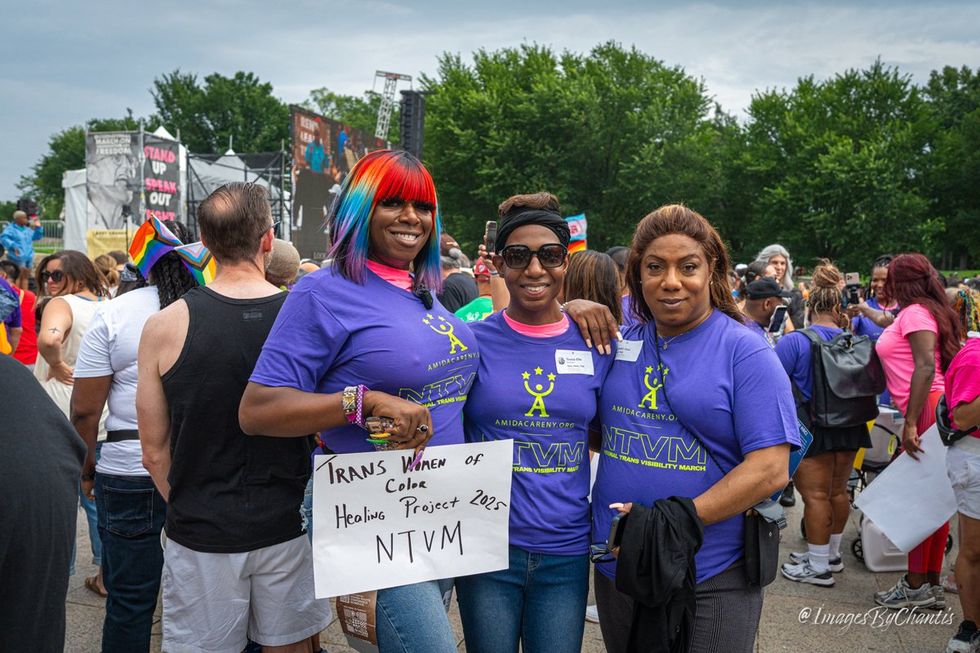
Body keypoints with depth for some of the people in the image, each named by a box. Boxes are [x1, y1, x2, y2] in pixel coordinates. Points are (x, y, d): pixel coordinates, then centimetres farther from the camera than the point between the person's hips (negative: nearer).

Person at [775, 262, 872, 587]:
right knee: (838, 491, 17)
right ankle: (832, 554, 33)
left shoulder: (793, 341, -15)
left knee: (815, 495, 1)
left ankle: (818, 566, 8)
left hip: (811, 427, -6)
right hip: (848, 426, 6)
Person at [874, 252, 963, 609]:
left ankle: (916, 586, 2)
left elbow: (926, 365, -20)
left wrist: (911, 423, -23)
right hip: (933, 409, 10)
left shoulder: (915, 312, -10)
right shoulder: (927, 310, 19)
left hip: (928, 408, -10)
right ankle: (932, 586, 18)